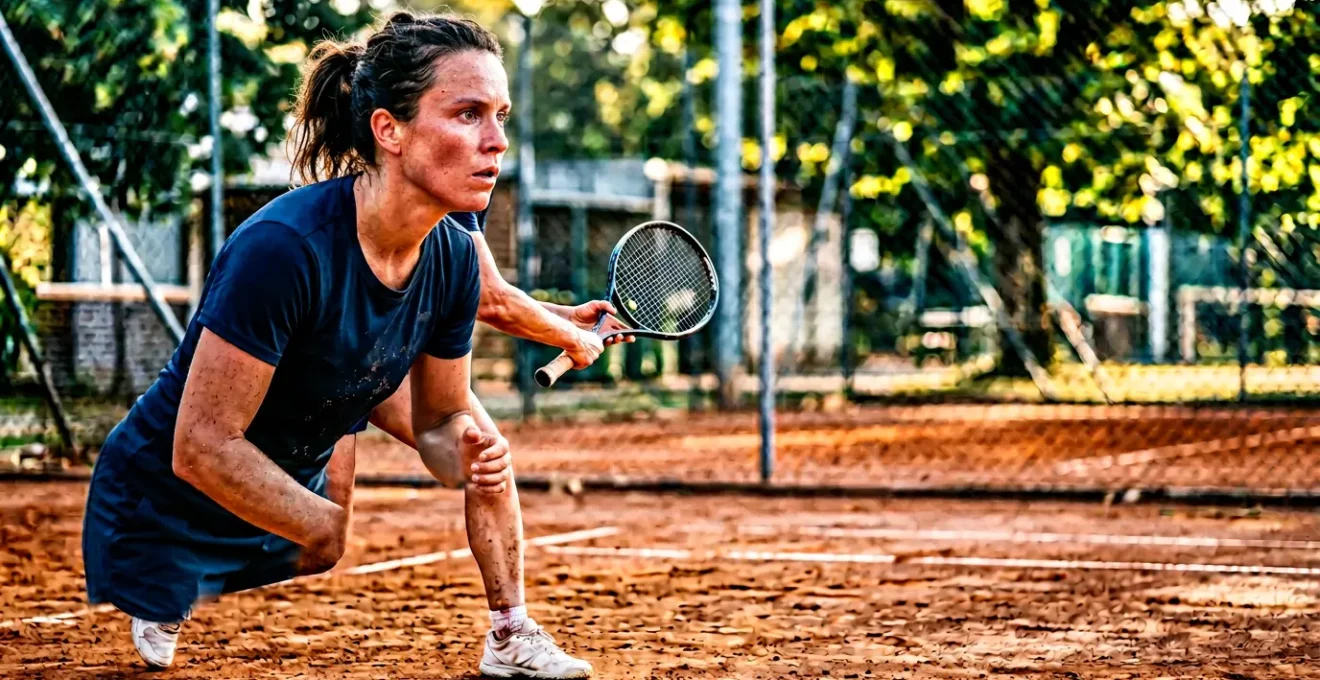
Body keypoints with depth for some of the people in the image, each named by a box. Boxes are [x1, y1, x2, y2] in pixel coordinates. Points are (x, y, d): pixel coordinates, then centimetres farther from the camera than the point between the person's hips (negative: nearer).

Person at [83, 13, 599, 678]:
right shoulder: (284, 247, -33)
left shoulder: (455, 256, -13)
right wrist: (331, 526, -26)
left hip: (293, 483, 6)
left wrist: (466, 453, -22)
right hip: (163, 510, -6)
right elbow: (201, 448, -30)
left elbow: (437, 419, 0)